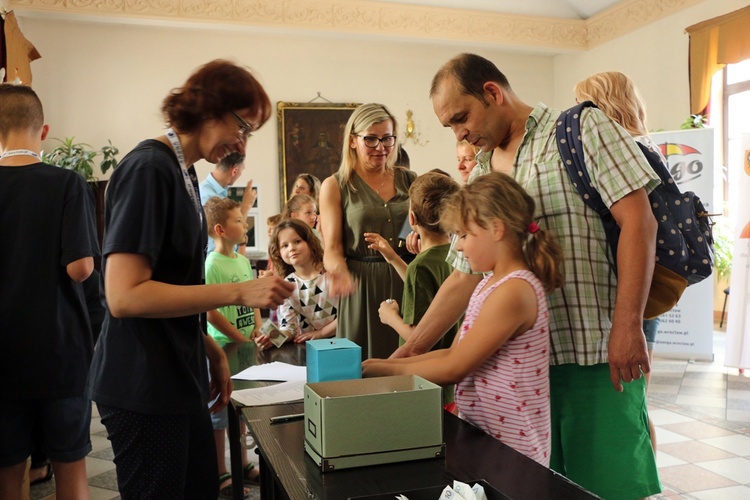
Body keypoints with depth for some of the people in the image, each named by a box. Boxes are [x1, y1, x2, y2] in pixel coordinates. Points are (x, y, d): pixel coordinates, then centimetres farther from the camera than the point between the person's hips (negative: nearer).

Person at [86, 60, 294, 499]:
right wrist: (238, 292, -24)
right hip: (143, 385, -9)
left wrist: (210, 349, 13)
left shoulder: (184, 172, 10)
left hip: (180, 376, 9)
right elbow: (125, 295, -23)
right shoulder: (149, 168, -17)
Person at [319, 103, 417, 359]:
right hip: (362, 283, -2)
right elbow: (332, 248, -3)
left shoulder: (409, 180, 10)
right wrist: (338, 271, -24)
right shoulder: (335, 186, 2)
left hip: (407, 281, 3)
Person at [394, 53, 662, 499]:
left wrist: (627, 325, -17)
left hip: (597, 351, -5)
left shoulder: (583, 128, -1)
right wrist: (404, 356, 8)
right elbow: (464, 278, 13)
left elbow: (638, 218, -10)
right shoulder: (481, 179, 14)